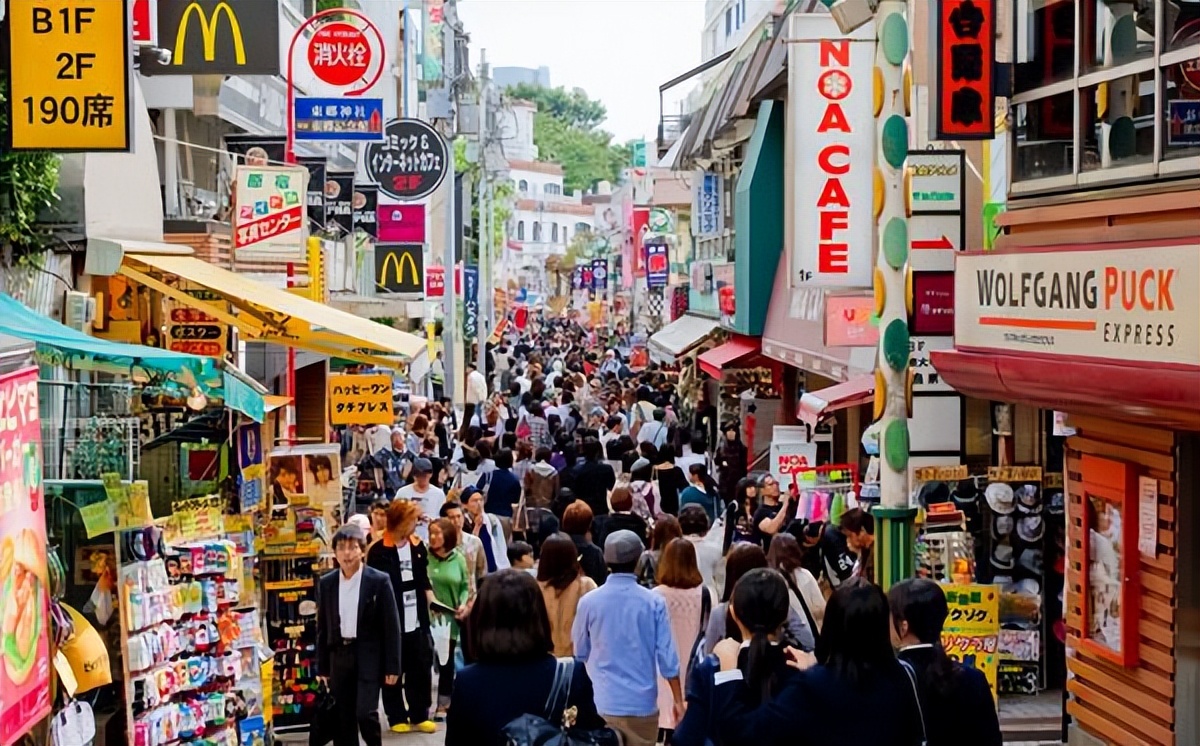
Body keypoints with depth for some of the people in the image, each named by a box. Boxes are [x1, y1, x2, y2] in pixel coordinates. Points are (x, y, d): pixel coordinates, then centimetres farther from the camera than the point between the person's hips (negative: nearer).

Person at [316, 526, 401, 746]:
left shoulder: (379, 581, -6)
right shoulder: (326, 583, 5)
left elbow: (391, 625, -5)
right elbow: (322, 627, 10)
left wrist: (392, 666, -8)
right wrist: (322, 666, 8)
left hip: (369, 656, -4)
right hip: (339, 656, 4)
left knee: (365, 713, -13)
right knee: (343, 720, 6)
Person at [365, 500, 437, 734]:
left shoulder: (418, 546, 7)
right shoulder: (379, 551, -11)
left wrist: (432, 601, 1)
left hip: (417, 621, 5)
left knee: (421, 669, 8)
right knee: (393, 671, 5)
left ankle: (419, 715, 20)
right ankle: (397, 717, 16)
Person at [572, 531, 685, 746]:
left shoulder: (589, 601, -4)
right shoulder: (654, 602, -7)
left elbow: (580, 653, 9)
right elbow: (666, 655, -6)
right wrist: (678, 699, 5)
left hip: (602, 703, 1)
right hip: (642, 703, -1)